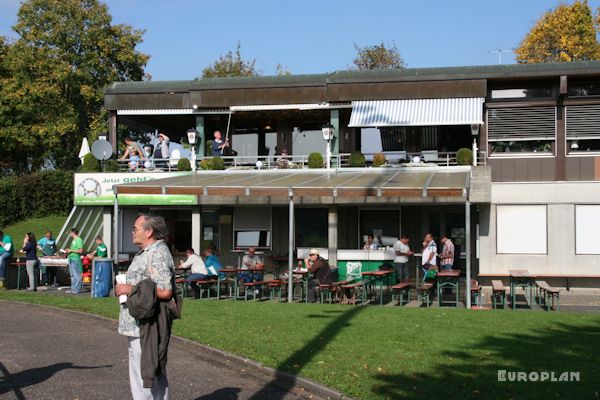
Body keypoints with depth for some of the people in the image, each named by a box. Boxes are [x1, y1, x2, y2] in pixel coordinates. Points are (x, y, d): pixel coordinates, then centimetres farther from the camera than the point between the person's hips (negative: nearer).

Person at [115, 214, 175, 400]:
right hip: (140, 326, 11)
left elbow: (165, 291, -25)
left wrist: (130, 289, -18)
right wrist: (125, 288, 12)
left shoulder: (158, 254, -16)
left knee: (143, 378, -7)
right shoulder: (146, 253, 18)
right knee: (155, 376, 16)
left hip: (146, 328, -11)